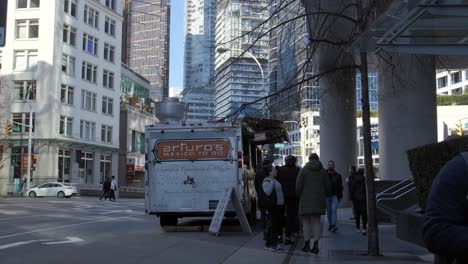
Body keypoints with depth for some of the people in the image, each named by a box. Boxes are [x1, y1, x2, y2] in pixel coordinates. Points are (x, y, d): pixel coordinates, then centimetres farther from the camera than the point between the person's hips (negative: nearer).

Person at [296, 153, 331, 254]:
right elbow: (328, 187, 4)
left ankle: (307, 244, 3)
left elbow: (298, 186, -7)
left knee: (306, 221, 6)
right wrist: (323, 196, 20)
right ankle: (316, 245, 0)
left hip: (306, 199, -2)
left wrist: (299, 196, 11)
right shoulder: (323, 171, 4)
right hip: (319, 200, 2)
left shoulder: (303, 170, -3)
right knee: (317, 221, 7)